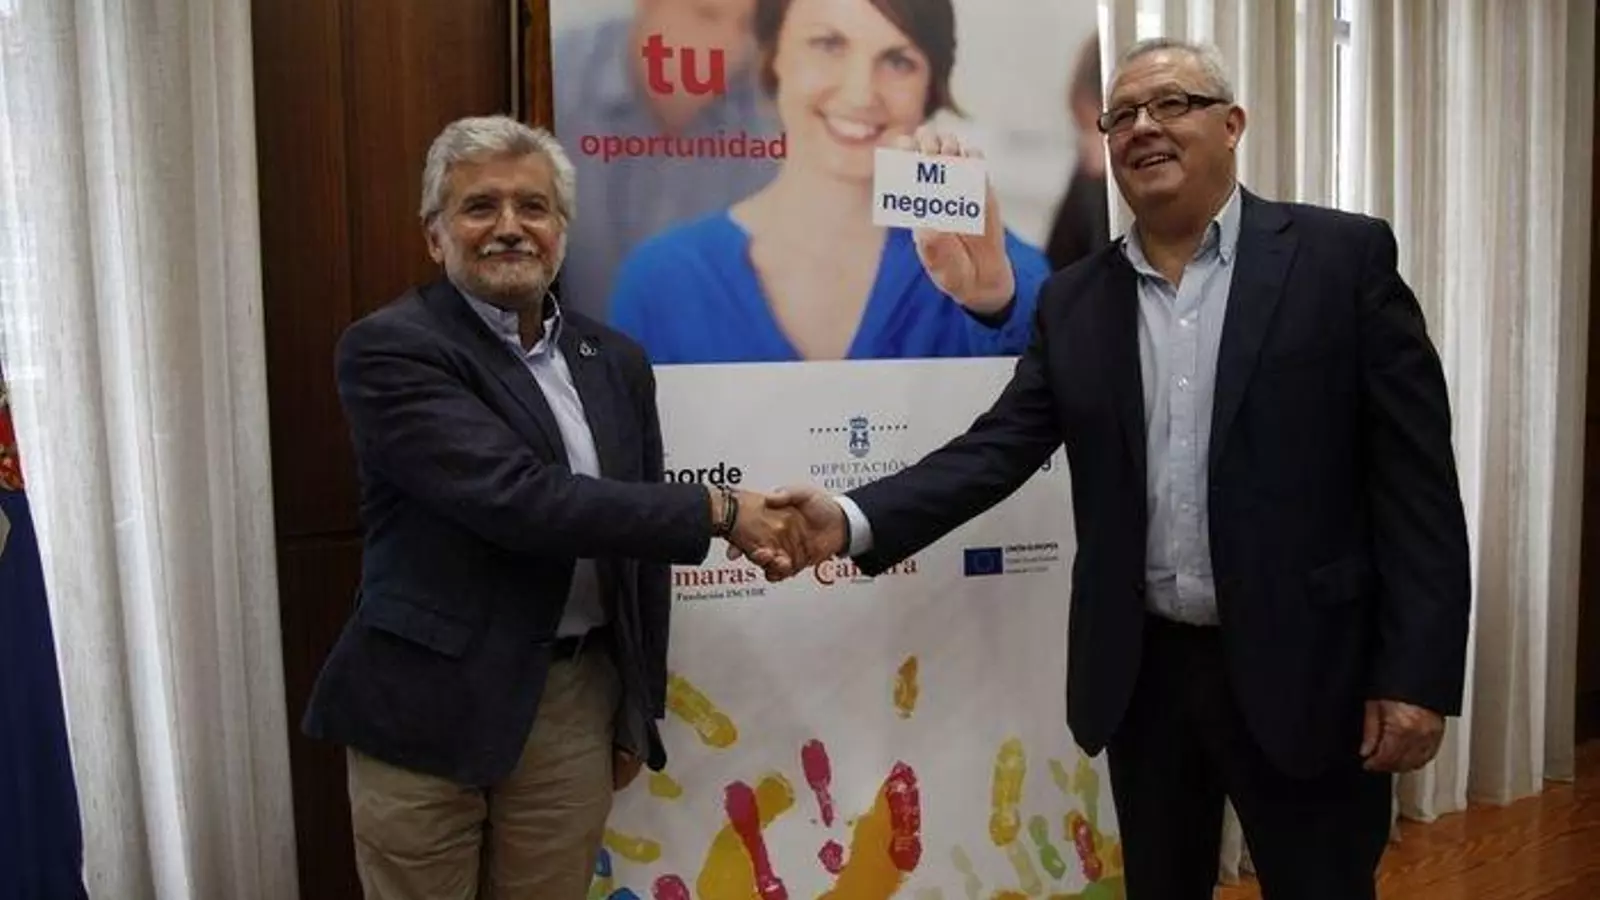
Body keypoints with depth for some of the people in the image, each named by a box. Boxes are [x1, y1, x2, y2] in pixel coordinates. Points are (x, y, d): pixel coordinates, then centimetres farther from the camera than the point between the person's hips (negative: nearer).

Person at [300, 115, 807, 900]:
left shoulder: (615, 361, 7)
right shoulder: (389, 349, -10)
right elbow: (516, 499, -23)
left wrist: (636, 714, 13)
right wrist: (718, 512, -18)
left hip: (578, 705, 4)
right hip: (429, 708, -4)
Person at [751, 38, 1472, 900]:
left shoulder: (1342, 256, -4)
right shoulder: (1075, 299, 5)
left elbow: (1415, 472, -7)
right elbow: (995, 449, -1)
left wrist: (1416, 673, -11)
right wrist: (851, 519, -17)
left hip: (1303, 667, -3)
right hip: (1142, 670, 4)